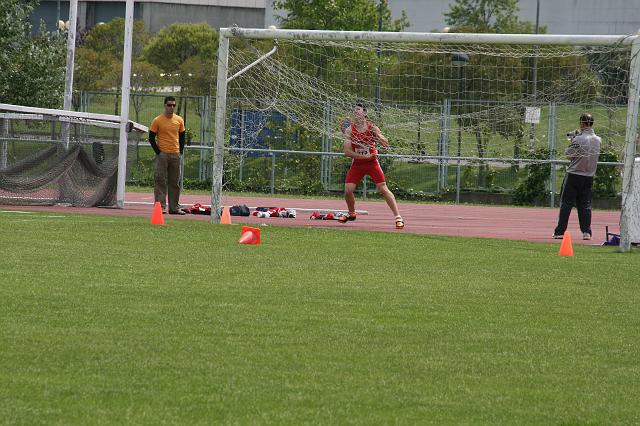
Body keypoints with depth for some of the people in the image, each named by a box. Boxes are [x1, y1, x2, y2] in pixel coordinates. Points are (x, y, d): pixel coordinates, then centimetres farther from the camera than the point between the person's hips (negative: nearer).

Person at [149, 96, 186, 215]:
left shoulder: (179, 120, 8)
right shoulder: (158, 121, -3)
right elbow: (151, 138, -2)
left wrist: (180, 151, 7)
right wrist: (158, 152, -8)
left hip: (175, 155, 4)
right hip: (162, 155, -4)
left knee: (175, 182, 7)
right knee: (160, 181, -6)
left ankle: (174, 207, 13)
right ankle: (160, 206, -5)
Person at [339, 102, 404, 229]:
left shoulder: (372, 128, -7)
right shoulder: (350, 130, -5)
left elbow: (386, 144, -13)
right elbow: (347, 151, -11)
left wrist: (378, 136, -34)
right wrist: (365, 156, -21)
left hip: (372, 163, -2)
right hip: (357, 163, 2)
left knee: (383, 189, -11)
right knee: (348, 190, -5)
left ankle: (398, 217, -7)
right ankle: (351, 214, 24)